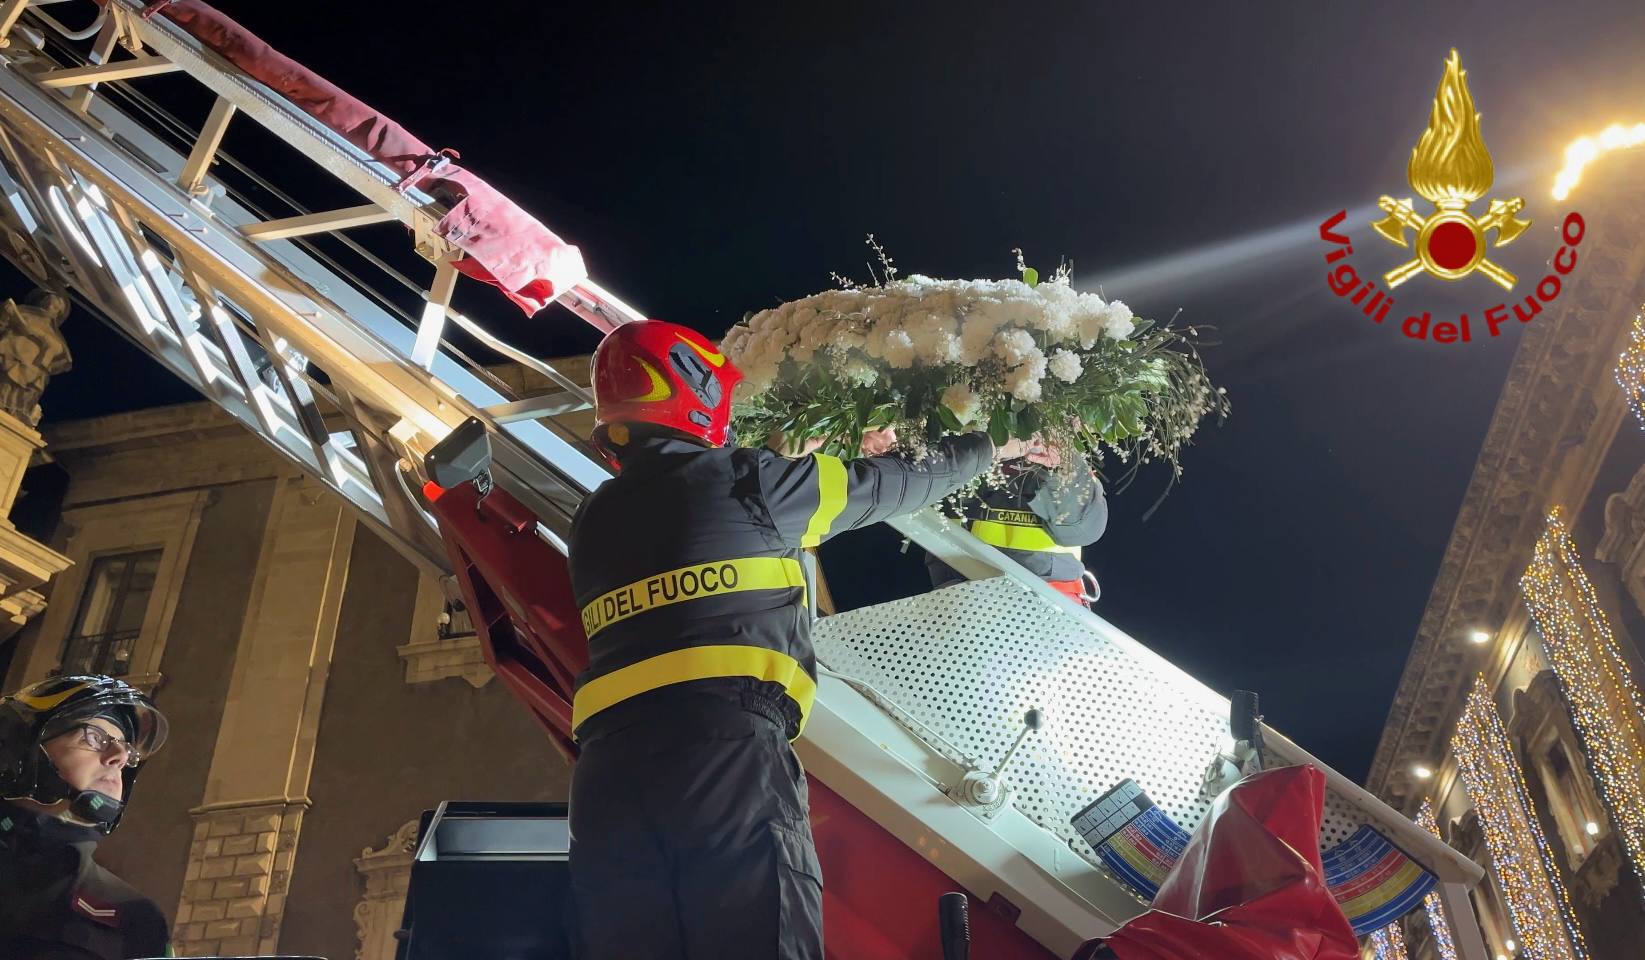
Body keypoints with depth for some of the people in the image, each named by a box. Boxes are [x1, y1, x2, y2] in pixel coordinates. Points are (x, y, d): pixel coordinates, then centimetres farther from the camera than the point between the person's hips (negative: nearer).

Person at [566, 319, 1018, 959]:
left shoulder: (593, 519, 22)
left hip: (606, 767, 6)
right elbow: (882, 488, 18)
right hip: (726, 743, -6)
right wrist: (986, 448, 35)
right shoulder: (746, 480, 6)